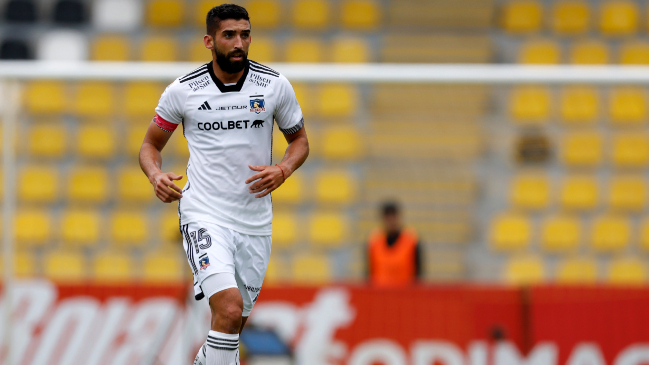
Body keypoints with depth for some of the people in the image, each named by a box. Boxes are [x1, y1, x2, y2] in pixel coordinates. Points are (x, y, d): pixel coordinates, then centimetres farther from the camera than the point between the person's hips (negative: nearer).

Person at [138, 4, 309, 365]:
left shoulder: (275, 85, 0)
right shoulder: (182, 91, -4)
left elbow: (299, 140, 13)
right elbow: (151, 144, 10)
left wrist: (283, 170, -9)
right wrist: (156, 175, -12)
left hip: (255, 221, 3)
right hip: (204, 215, -3)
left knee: (233, 325, 12)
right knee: (229, 308, -25)